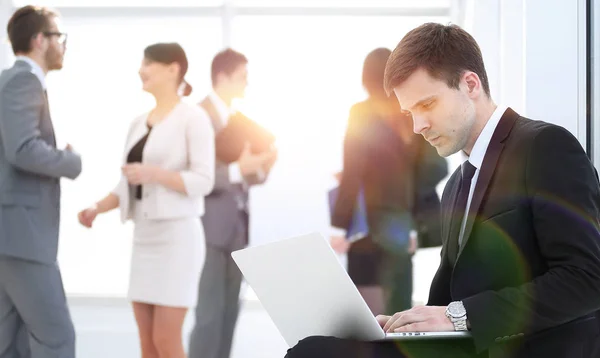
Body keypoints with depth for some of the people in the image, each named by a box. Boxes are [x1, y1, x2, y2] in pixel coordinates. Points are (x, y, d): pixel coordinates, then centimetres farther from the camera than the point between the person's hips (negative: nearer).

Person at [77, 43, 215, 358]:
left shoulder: (193, 117, -7)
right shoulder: (139, 123, 15)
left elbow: (203, 181, -14)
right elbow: (129, 183, 15)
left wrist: (154, 173, -24)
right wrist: (97, 208, 0)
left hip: (177, 236, -7)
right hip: (144, 237, 7)